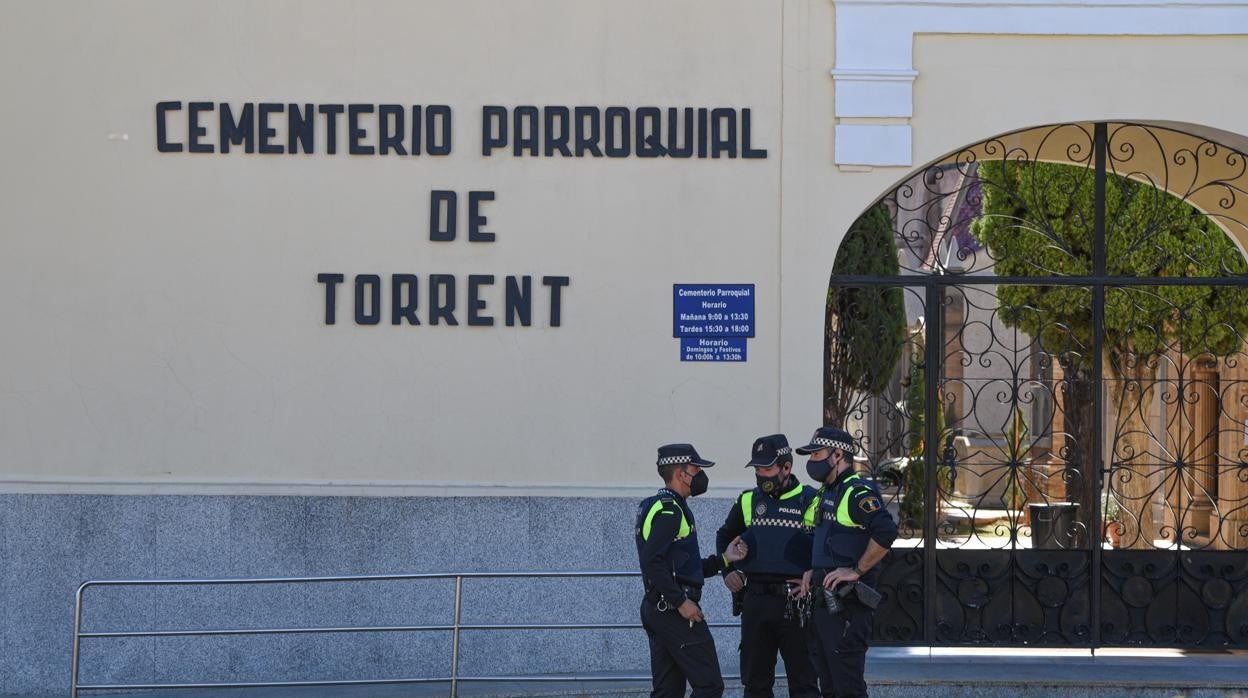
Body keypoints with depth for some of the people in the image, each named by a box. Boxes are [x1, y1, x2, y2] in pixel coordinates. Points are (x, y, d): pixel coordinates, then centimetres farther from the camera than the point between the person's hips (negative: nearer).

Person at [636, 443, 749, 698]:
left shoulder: (654, 506, 20)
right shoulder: (670, 510, -12)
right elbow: (652, 562, -24)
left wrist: (723, 559, 18)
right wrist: (681, 601, -21)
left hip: (656, 609, 10)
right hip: (675, 611, -10)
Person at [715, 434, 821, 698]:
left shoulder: (810, 501, -2)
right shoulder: (748, 501, 11)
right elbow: (724, 537, 28)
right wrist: (728, 571, 14)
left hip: (795, 603, -4)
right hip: (755, 601, 4)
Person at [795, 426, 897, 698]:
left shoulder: (857, 492, -13)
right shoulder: (827, 493, 18)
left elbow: (886, 532, -27)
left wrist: (856, 570, -21)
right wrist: (814, 571, 14)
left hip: (846, 604, -10)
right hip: (825, 601, 10)